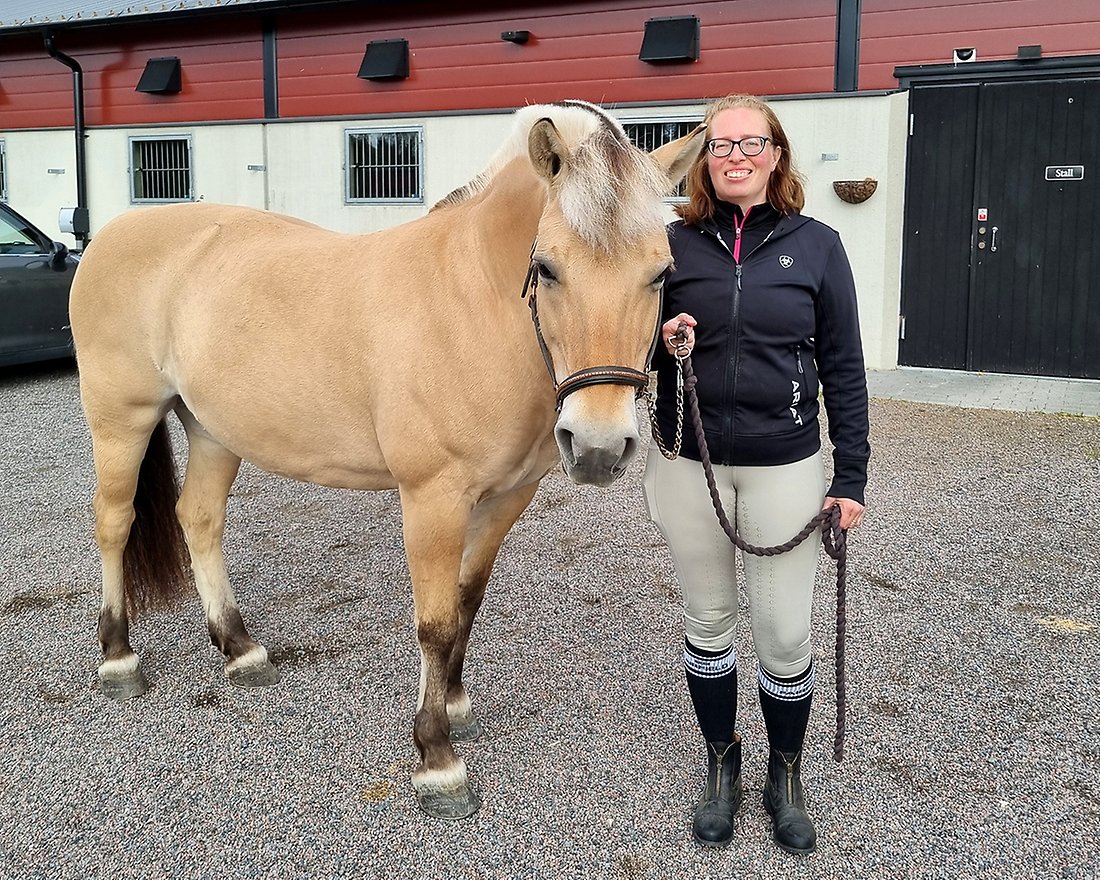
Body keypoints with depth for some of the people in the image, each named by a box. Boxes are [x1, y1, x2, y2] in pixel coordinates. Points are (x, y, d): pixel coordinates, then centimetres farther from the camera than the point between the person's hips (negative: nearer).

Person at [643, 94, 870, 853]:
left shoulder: (817, 245, -3)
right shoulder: (675, 244, -1)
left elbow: (844, 370, 0)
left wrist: (852, 477, -3)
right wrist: (662, 343, -16)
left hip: (786, 468, -1)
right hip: (689, 466, 1)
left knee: (786, 634, 4)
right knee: (708, 621, 13)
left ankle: (787, 776, 28)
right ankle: (722, 766, 33)